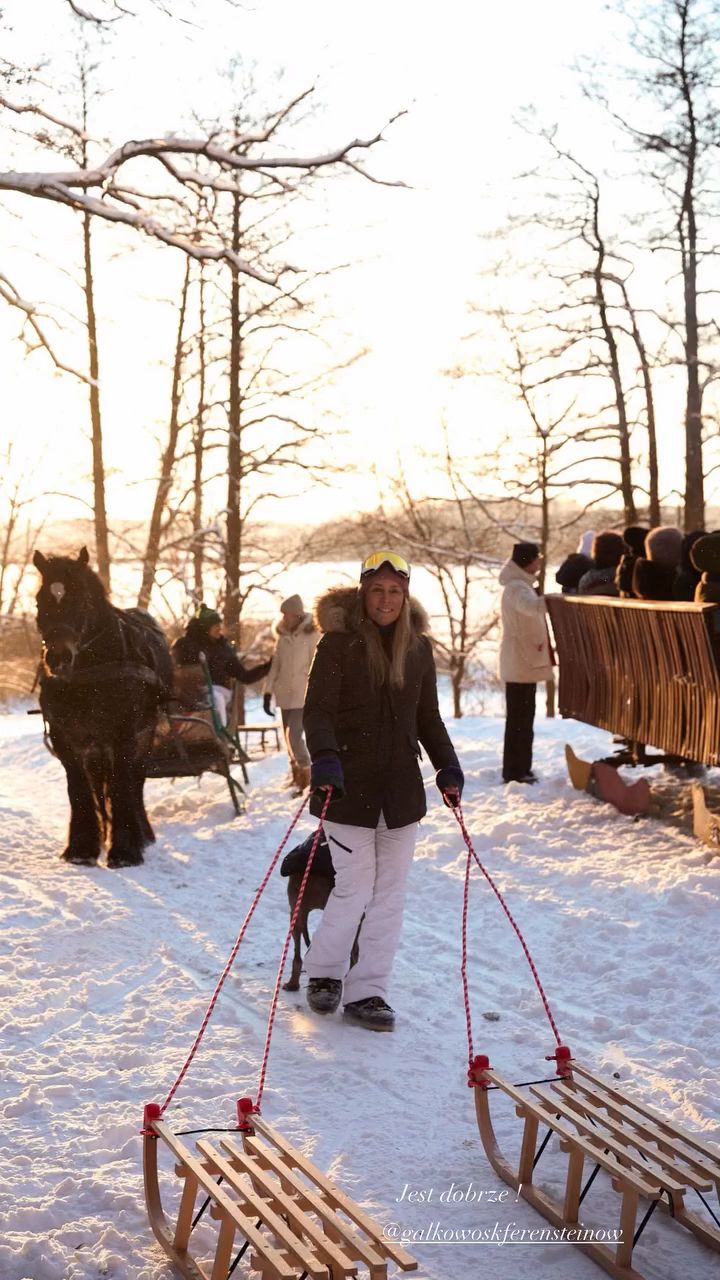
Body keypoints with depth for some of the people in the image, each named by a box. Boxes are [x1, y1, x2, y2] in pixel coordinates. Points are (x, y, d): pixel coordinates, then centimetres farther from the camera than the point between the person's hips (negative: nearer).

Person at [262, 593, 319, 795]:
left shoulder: (311, 636, -7)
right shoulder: (282, 638, 9)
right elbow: (275, 666, 12)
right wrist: (268, 692, 6)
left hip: (303, 695, -6)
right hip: (285, 695, 6)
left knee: (293, 735, -15)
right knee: (289, 737, 10)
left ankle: (306, 776, -5)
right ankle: (297, 774, 21)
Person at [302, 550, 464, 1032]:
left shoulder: (419, 648, 9)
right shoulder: (339, 643, -6)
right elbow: (318, 710, -12)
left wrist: (448, 766, 5)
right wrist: (324, 757, -28)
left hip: (401, 787, 5)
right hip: (350, 784, -5)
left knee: (390, 894, 6)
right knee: (355, 889, -3)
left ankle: (367, 992, 16)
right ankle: (324, 972, 22)